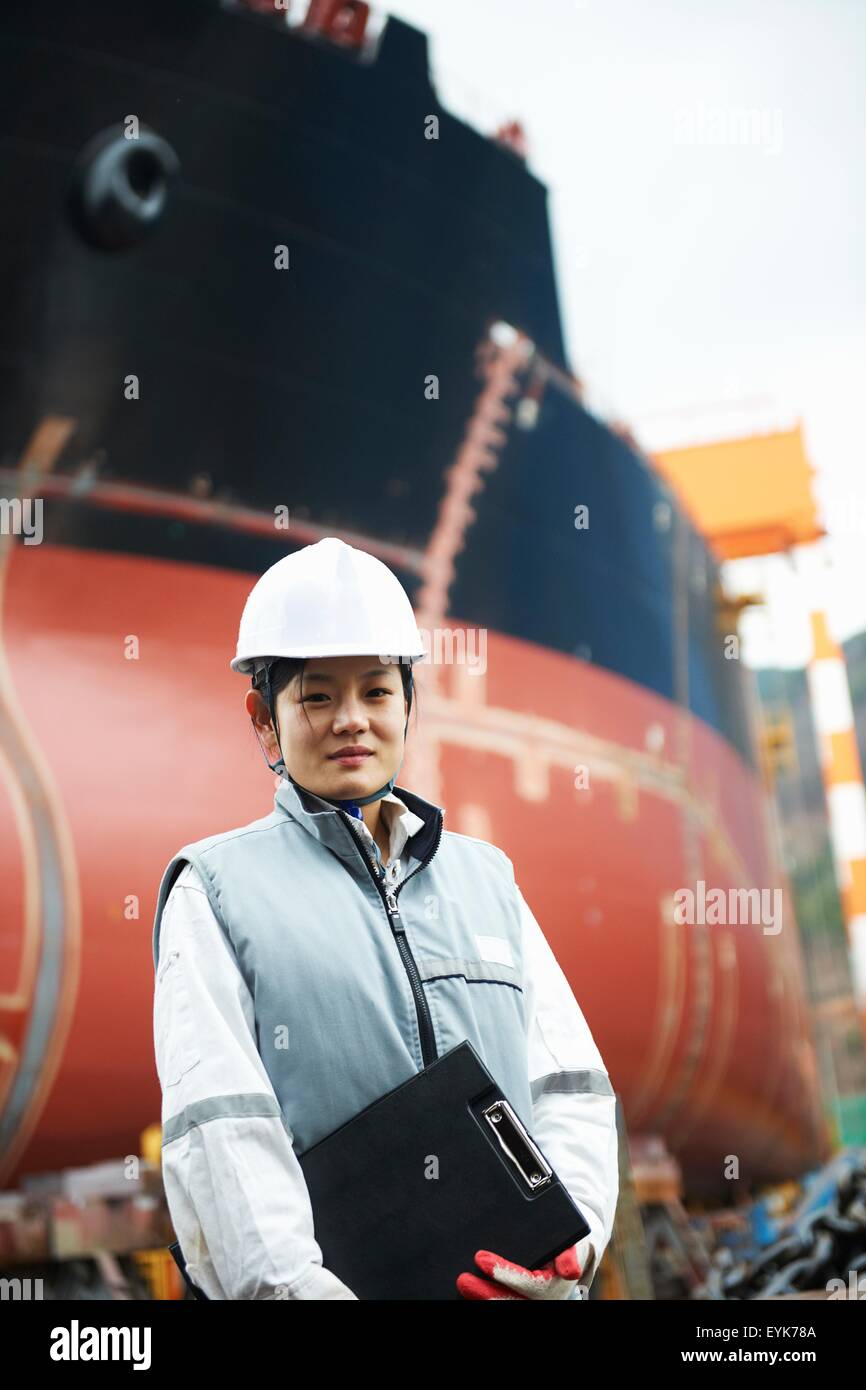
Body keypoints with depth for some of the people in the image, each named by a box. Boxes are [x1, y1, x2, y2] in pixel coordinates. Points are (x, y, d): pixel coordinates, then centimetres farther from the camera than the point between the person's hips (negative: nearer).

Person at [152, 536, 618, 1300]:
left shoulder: (486, 873, 16)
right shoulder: (217, 888, 5)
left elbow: (570, 1085, 11)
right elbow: (219, 1132, -5)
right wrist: (295, 1284, -17)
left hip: (515, 1280, 3)